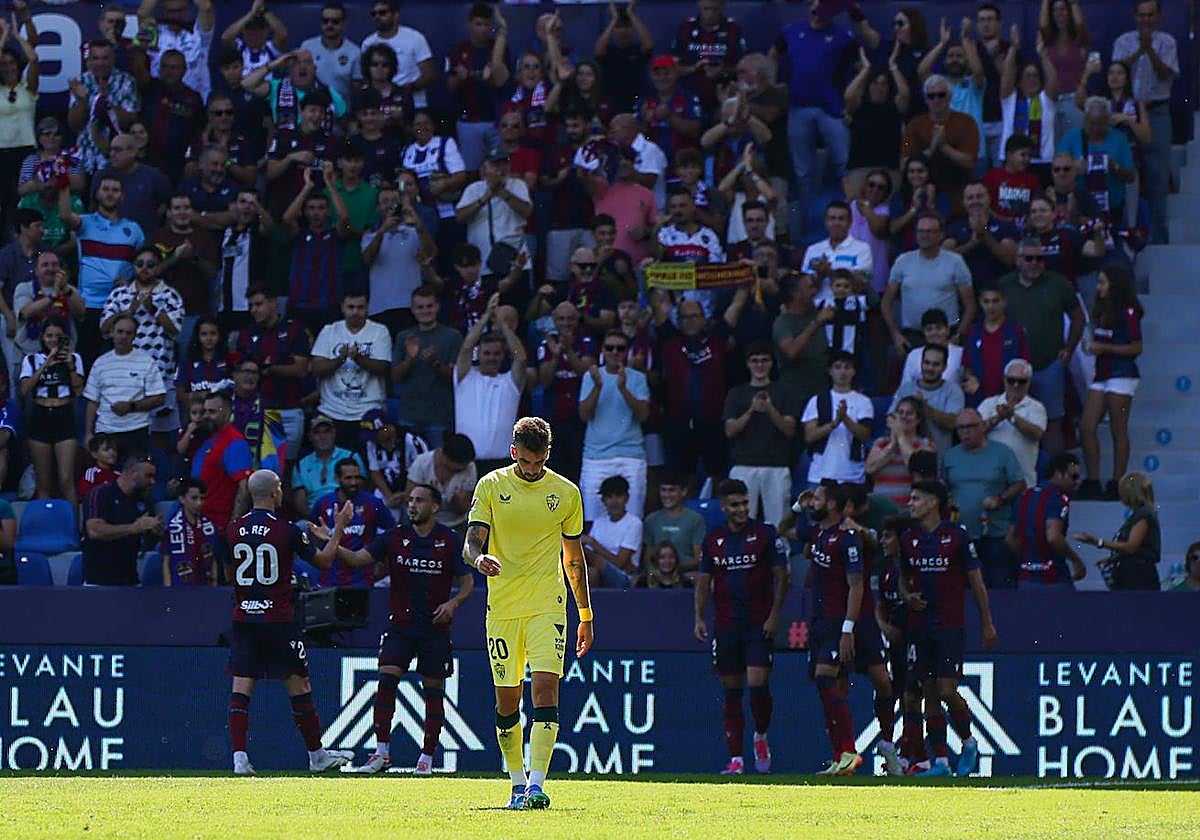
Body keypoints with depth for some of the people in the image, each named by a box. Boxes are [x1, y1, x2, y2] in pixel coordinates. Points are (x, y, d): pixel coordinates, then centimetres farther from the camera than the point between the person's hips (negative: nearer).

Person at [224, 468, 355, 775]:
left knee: (241, 687, 1)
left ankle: (239, 756, -10)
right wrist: (339, 528, 15)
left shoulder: (234, 529, 2)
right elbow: (323, 560, 1)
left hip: (243, 619, 3)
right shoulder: (286, 530, -9)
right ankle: (316, 755, 15)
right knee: (298, 685, 6)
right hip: (277, 620, -3)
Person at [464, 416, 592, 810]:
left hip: (548, 606, -1)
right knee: (507, 701, 4)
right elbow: (471, 542, -4)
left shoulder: (567, 493, 5)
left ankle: (536, 785, -21)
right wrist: (478, 558, -29)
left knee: (545, 688, -16)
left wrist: (586, 615, 17)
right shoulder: (491, 486, 2)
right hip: (502, 607, 1)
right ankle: (518, 782, 20)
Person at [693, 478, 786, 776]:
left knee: (758, 685, -12)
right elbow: (704, 581, 13)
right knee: (732, 692, 2)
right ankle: (736, 758, 4)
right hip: (725, 626, 3)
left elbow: (781, 576, 0)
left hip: (759, 625, -3)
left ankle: (761, 737, 15)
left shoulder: (765, 534, -1)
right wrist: (699, 618, 2)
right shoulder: (713, 539, 8)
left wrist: (774, 616, -8)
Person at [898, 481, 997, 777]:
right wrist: (907, 595, -2)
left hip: (950, 626, -5)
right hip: (919, 627, 5)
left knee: (947, 691, -11)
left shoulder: (956, 536, -5)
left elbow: (975, 580, 0)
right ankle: (940, 760, 7)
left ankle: (969, 742, 14)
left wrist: (986, 622, 0)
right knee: (930, 694, 3)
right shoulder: (909, 539, 8)